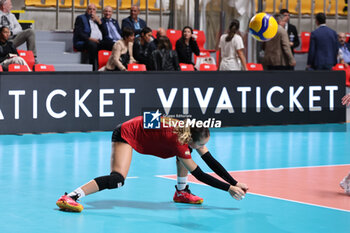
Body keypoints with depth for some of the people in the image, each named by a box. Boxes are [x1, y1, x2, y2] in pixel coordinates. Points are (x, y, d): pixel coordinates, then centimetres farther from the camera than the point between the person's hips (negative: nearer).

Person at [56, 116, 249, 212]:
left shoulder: (192, 133, -9)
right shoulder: (178, 142, -31)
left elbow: (211, 161, -1)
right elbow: (199, 175, -25)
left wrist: (235, 182, -5)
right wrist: (229, 188, -22)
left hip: (142, 129, 10)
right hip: (126, 134, -10)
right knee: (118, 179, -30)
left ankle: (181, 192, 19)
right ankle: (70, 197, -36)